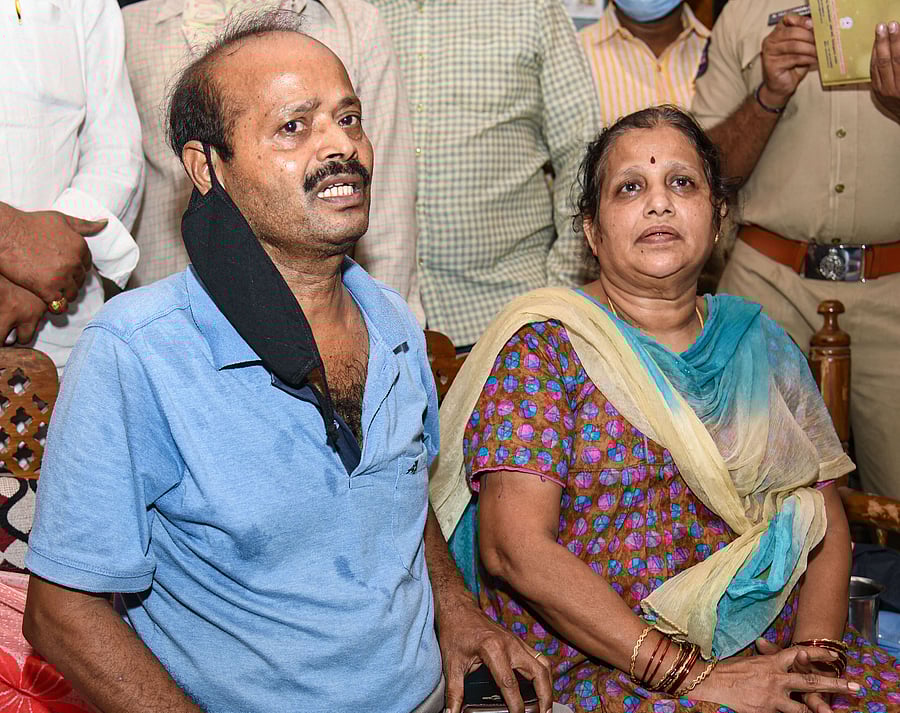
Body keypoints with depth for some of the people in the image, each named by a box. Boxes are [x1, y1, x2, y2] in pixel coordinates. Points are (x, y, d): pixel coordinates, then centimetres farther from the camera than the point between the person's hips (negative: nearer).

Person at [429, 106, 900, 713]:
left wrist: (817, 652, -8)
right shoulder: (543, 345, -4)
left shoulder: (764, 347, 12)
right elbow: (516, 547, -13)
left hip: (775, 656, 5)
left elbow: (829, 527, 12)